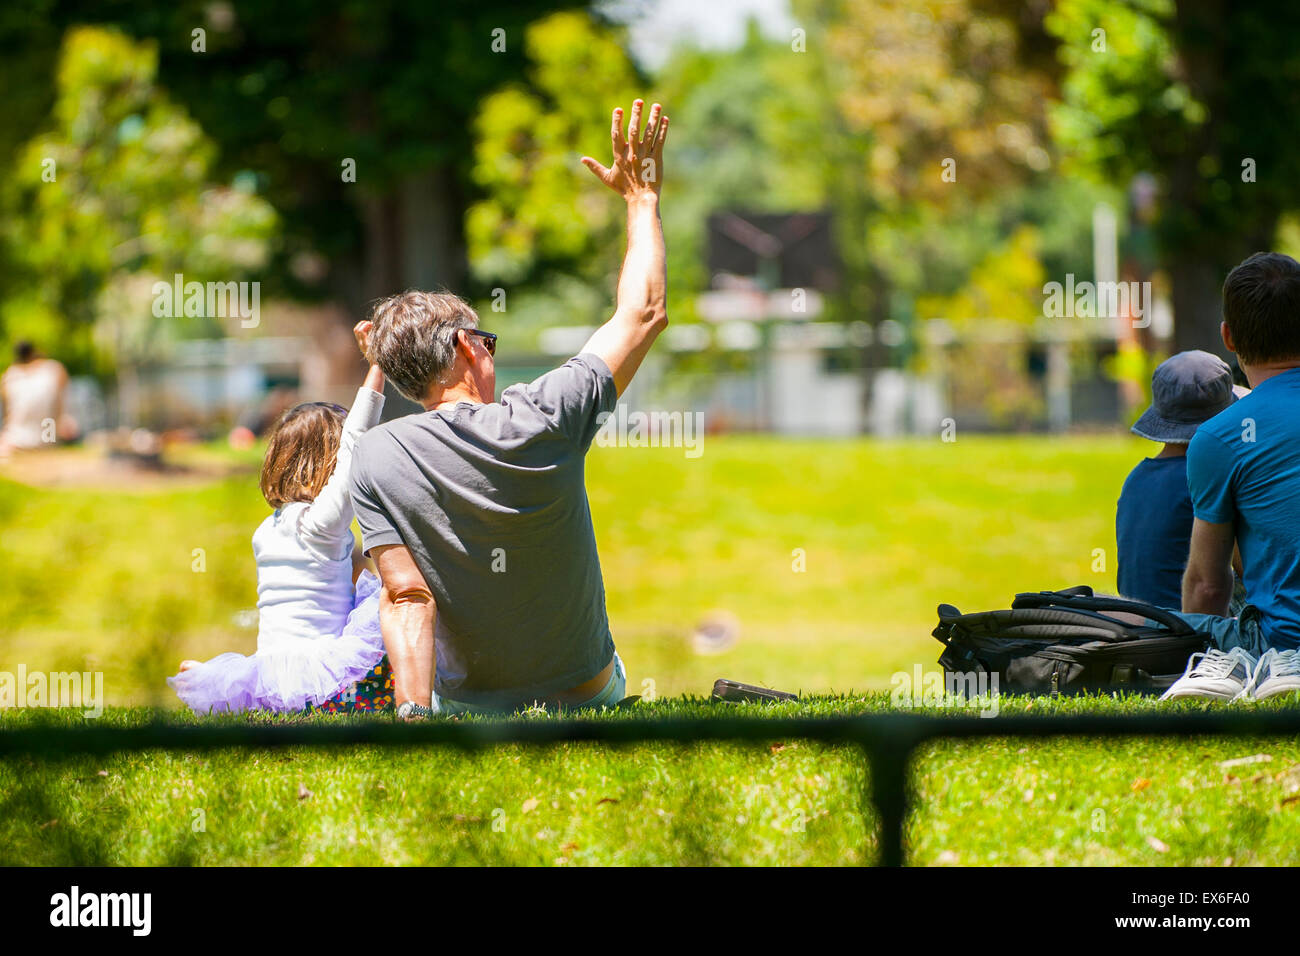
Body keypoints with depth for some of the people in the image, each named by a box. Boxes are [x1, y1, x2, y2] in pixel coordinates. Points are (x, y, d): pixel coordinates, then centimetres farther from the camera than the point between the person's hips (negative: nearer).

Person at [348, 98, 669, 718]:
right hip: (593, 696, 1)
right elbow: (644, 314, -4)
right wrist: (642, 198, 6)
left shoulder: (379, 456, -15)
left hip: (465, 707, -1)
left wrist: (412, 715, -24)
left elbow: (407, 596, -22)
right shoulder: (546, 419, -16)